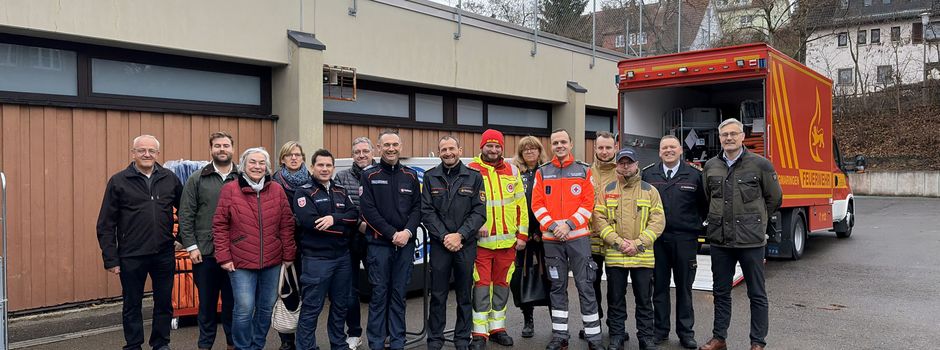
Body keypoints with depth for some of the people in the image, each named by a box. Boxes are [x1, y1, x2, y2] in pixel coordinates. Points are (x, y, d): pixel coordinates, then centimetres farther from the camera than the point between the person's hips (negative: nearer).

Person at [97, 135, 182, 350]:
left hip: (164, 254, 2)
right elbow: (106, 225, -2)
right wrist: (110, 259, -6)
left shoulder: (170, 179, 4)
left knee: (164, 303, 11)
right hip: (131, 257, -2)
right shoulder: (118, 181, -2)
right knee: (132, 305, 10)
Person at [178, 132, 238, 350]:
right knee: (207, 301, 10)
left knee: (233, 301, 9)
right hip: (205, 252, 0)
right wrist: (191, 246, -6)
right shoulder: (197, 180, 3)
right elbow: (185, 215, 1)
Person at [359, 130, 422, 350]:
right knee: (379, 294, 1)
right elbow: (368, 210, -7)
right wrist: (392, 234, -13)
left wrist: (408, 232, -11)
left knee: (399, 294, 8)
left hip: (406, 244, 3)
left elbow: (417, 208, 6)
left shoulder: (410, 176, 10)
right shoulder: (369, 176, 1)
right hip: (379, 244, -3)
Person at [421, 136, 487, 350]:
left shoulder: (474, 177, 4)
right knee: (438, 295, 3)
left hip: (466, 244, 0)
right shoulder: (430, 177, 5)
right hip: (439, 244, 0)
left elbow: (479, 212, -2)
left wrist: (460, 235, -12)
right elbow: (427, 212, -1)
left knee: (464, 294, 8)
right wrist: (444, 236, -11)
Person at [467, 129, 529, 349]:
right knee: (481, 286, -2)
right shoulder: (471, 171, -2)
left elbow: (521, 205, 9)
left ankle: (497, 327, 25)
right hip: (480, 241, -3)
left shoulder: (512, 171, 8)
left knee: (502, 285, 12)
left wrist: (522, 234, 5)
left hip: (508, 241, 4)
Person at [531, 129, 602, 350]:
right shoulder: (542, 173, 8)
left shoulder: (584, 171, 5)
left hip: (579, 237, -1)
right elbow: (537, 204, 2)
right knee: (557, 287, 9)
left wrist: (569, 224, -12)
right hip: (551, 239, 2)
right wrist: (552, 226, -11)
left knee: (585, 287, 0)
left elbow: (588, 203, -1)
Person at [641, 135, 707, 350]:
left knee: (684, 287, 8)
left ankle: (686, 332, 17)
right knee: (659, 286, 8)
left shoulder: (694, 175, 2)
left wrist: (697, 226, 5)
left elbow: (704, 205, 8)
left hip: (685, 239, -1)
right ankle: (660, 330, 18)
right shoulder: (648, 174, 4)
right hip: (656, 238, 1)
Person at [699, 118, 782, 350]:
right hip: (719, 239, 4)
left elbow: (774, 199, 6)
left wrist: (755, 220, 11)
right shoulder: (711, 166, 6)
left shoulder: (760, 165, -4)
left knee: (757, 294, 5)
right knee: (721, 292, 13)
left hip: (751, 240, -3)